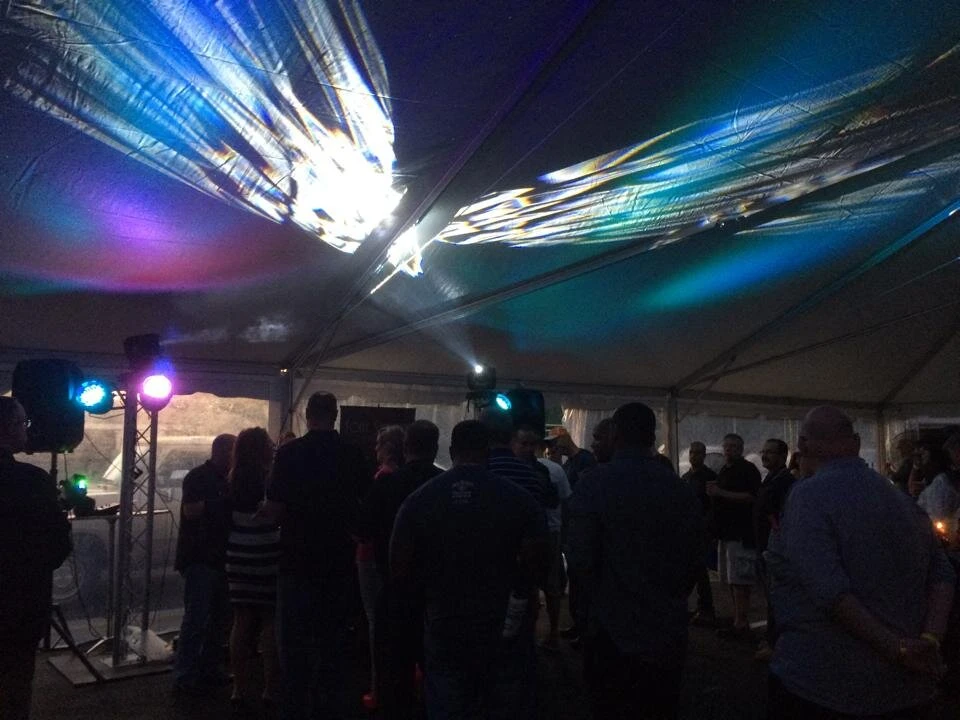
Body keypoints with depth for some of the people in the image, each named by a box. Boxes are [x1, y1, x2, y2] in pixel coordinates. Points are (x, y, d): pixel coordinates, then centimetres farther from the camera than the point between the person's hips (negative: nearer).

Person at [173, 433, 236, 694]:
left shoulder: (223, 481, 16)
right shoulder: (198, 477, -9)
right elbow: (190, 511, -21)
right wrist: (223, 500, -19)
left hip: (218, 558, 9)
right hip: (199, 558, -9)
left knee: (218, 617, 12)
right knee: (196, 619, -9)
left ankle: (209, 669, 22)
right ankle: (184, 676, -2)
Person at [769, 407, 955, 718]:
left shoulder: (808, 496, -15)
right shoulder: (902, 499, 7)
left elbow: (829, 590, -24)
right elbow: (941, 574, 3)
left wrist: (897, 648, -18)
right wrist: (930, 640, -7)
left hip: (820, 680, -6)